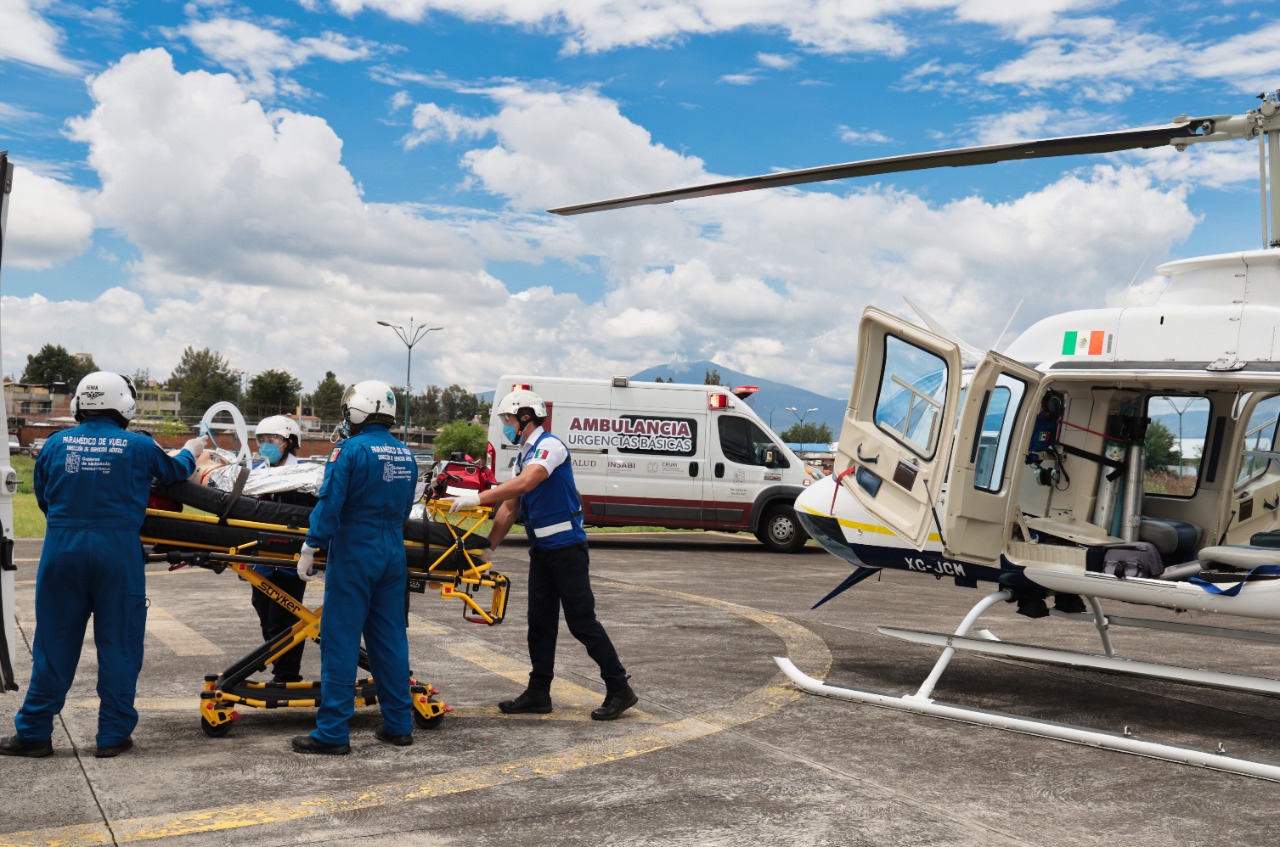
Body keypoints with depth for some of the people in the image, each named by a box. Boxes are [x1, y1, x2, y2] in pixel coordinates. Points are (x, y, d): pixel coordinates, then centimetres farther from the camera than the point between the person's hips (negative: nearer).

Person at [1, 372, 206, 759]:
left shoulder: (56, 444, 3)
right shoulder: (138, 446, -3)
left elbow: (42, 497, 14)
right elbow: (174, 471, 16)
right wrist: (191, 451, 38)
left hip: (62, 549, 2)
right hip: (117, 550, -2)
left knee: (54, 643, 11)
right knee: (118, 644, 8)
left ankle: (34, 733, 17)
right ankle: (113, 734, 13)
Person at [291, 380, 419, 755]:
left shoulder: (350, 450, -12)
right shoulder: (406, 455, 8)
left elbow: (330, 503, -16)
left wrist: (310, 548, -9)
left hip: (353, 556, -6)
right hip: (393, 555, 6)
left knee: (341, 641, -1)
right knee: (390, 639, 12)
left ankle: (332, 732, 2)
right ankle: (399, 724, 17)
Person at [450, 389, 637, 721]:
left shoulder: (549, 445, -14)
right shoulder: (523, 455, 15)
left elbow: (525, 483, -31)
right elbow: (510, 506, 15)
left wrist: (479, 497, -32)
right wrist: (489, 547, 11)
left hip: (566, 547, -9)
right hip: (542, 549, 9)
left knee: (582, 621, -6)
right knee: (541, 621, 10)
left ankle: (619, 690, 2)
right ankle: (538, 693, 18)